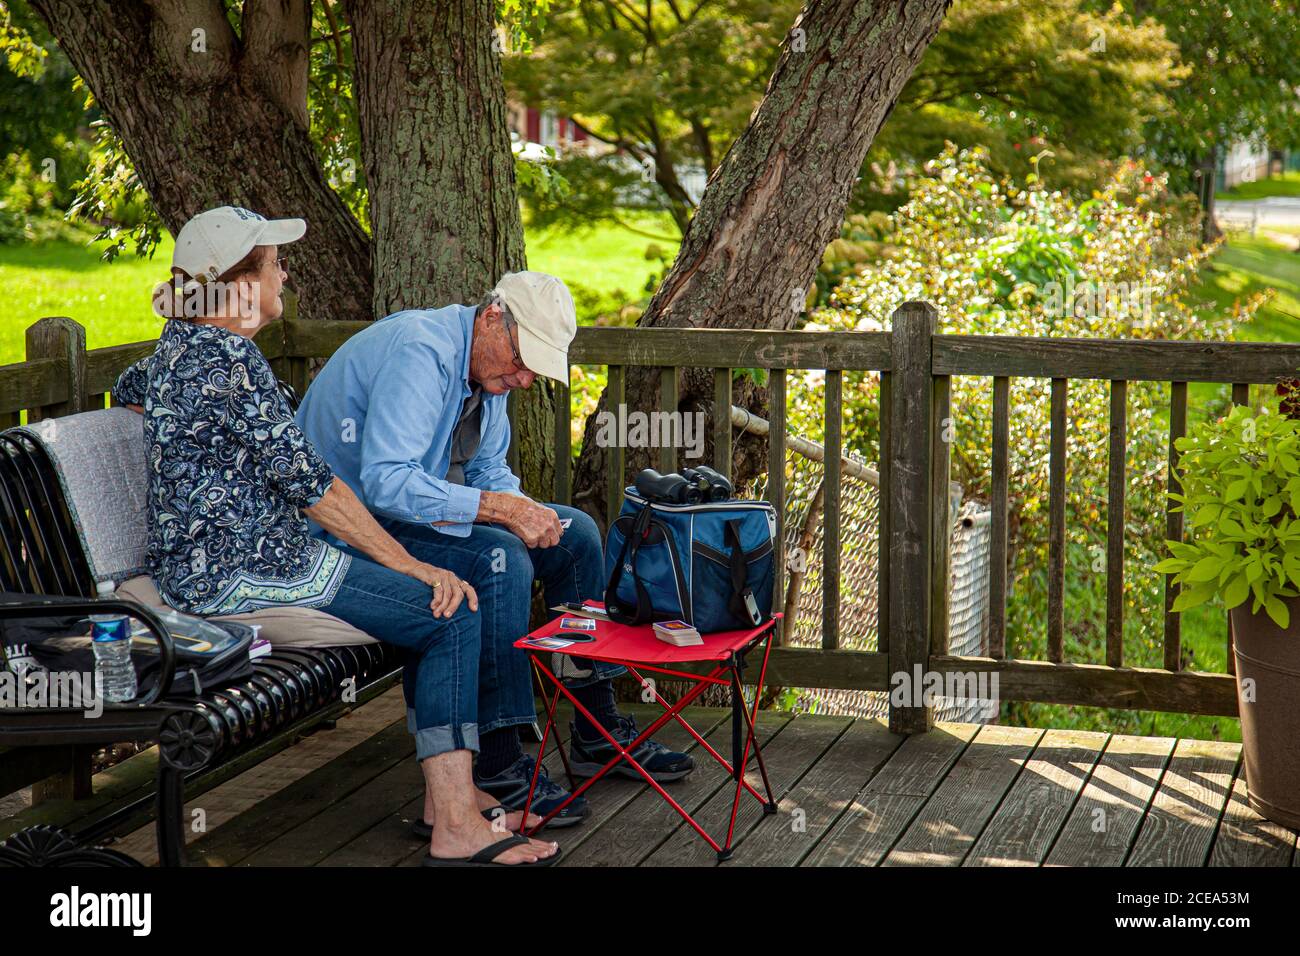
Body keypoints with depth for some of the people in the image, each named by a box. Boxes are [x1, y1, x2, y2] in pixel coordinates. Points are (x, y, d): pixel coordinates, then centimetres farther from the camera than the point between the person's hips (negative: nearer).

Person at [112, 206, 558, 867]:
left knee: (433, 604, 14)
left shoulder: (181, 342, 11)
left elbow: (129, 390, 35)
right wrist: (409, 564, -16)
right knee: (454, 613, -10)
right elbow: (307, 480, -21)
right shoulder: (228, 357, -20)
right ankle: (455, 829, -11)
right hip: (241, 572, -11)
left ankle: (448, 792, 10)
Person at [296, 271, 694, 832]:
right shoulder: (420, 352, -26)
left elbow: (488, 471, 13)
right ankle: (497, 766, -24)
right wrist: (498, 507, -33)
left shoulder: (490, 364, 4)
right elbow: (386, 482, -34)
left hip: (421, 507, 10)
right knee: (499, 560, -31)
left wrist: (524, 512, -9)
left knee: (576, 536, 3)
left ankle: (598, 731, 10)